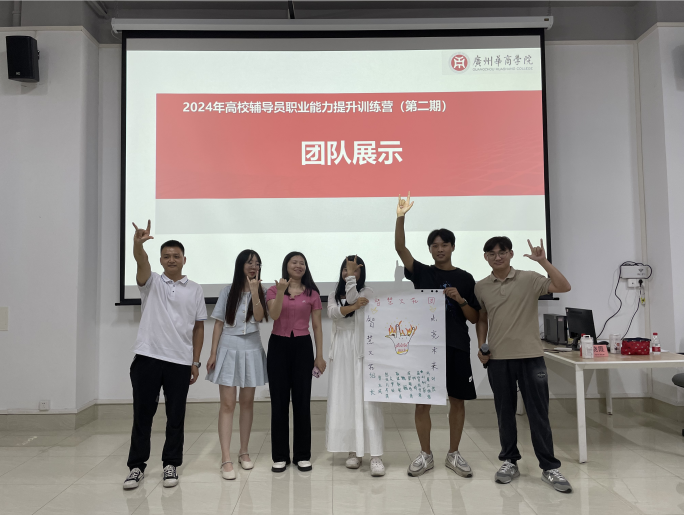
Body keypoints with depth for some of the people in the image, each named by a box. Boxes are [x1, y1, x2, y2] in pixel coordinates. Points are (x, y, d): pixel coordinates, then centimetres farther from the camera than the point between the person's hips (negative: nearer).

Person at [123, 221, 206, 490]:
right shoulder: (151, 282, 4)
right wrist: (138, 243, -41)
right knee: (142, 414, 6)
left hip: (180, 362, 1)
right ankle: (137, 466, 20)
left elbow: (198, 327, 9)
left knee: (176, 417, 7)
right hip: (147, 357, -1)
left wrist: (195, 362, 4)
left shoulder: (195, 290, 7)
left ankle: (171, 465, 20)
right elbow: (141, 261, -19)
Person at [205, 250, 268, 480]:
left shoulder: (261, 292, 4)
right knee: (227, 404, -6)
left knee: (247, 402, 10)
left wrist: (254, 290, -21)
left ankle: (244, 451, 22)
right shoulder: (228, 291, 2)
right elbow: (218, 324, 2)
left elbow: (259, 317, -13)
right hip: (228, 349, -2)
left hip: (251, 350, 2)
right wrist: (213, 353, -3)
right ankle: (226, 459, -4)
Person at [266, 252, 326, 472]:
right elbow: (274, 315, -12)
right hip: (278, 346, 0)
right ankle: (280, 456, 16)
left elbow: (317, 326, 6)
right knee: (279, 401, 4)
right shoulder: (273, 290, 4)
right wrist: (281, 292, -24)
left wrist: (319, 355, 2)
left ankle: (303, 455, 17)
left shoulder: (312, 293, 5)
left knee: (302, 401, 4)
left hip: (302, 346, 0)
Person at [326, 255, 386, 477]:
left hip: (361, 352, -3)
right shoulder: (334, 295, 13)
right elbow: (332, 312, -7)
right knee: (345, 401, 3)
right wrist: (353, 306, -23)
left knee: (366, 400, -9)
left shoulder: (366, 292, 4)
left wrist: (352, 275, -9)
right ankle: (354, 450, 14)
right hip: (341, 353, 4)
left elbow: (351, 298, -17)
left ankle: (375, 455, -8)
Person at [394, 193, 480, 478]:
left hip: (456, 346, 1)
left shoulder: (465, 278, 6)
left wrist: (460, 300, -14)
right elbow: (400, 248, -12)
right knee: (422, 401, 3)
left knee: (457, 400, 7)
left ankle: (453, 454, 24)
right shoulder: (421, 272, 4)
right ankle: (425, 455, 18)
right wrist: (401, 217, -25)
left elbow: (474, 318, 5)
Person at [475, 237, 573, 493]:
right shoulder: (480, 287, 5)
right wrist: (481, 347, 3)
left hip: (531, 356, -2)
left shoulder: (529, 279, -3)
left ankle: (549, 467, 14)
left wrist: (543, 261, -21)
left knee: (538, 413, 3)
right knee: (505, 413, 11)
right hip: (498, 359, 2)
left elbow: (564, 287, -14)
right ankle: (510, 461, 25)